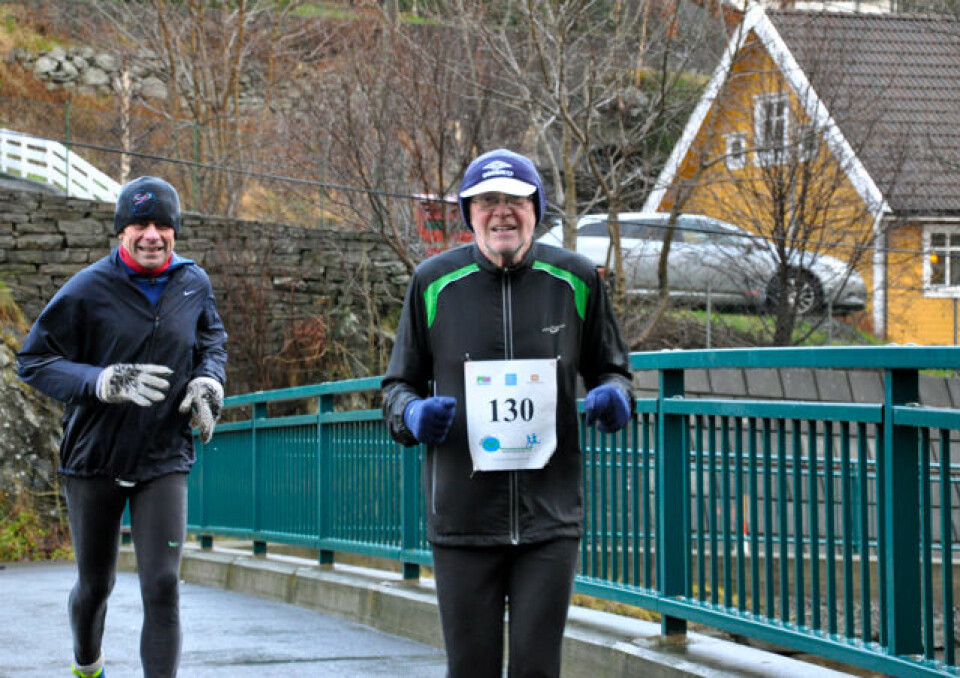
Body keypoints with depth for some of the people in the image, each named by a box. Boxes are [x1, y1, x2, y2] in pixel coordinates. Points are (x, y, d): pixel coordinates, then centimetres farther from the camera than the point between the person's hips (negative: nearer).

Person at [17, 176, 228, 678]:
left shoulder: (194, 284, 1)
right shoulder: (88, 289, -12)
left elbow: (212, 338, 22)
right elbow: (33, 361, -11)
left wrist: (209, 379, 1)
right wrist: (103, 382, -26)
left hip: (164, 460, 1)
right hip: (93, 461, -1)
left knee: (162, 586, -12)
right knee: (95, 584, 14)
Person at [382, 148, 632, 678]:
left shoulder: (574, 280, 4)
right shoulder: (434, 282, 2)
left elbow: (610, 368, 17)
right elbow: (399, 384, 11)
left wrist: (615, 396, -7)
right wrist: (413, 414, -12)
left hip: (550, 516, 0)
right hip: (463, 517, 0)